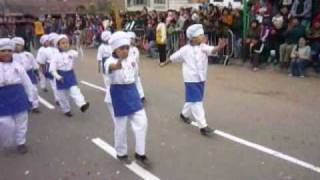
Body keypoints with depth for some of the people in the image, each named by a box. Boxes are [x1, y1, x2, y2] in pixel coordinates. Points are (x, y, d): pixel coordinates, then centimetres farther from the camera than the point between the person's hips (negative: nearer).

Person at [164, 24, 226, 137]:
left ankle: (184, 114, 46)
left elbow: (212, 50, -23)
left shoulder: (203, 47, -3)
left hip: (201, 78, 5)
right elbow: (174, 57, 5)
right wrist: (165, 63, 19)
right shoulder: (185, 50, -10)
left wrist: (220, 47, -45)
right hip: (191, 79, -5)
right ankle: (203, 126, -1)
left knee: (194, 100, 19)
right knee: (196, 102, -5)